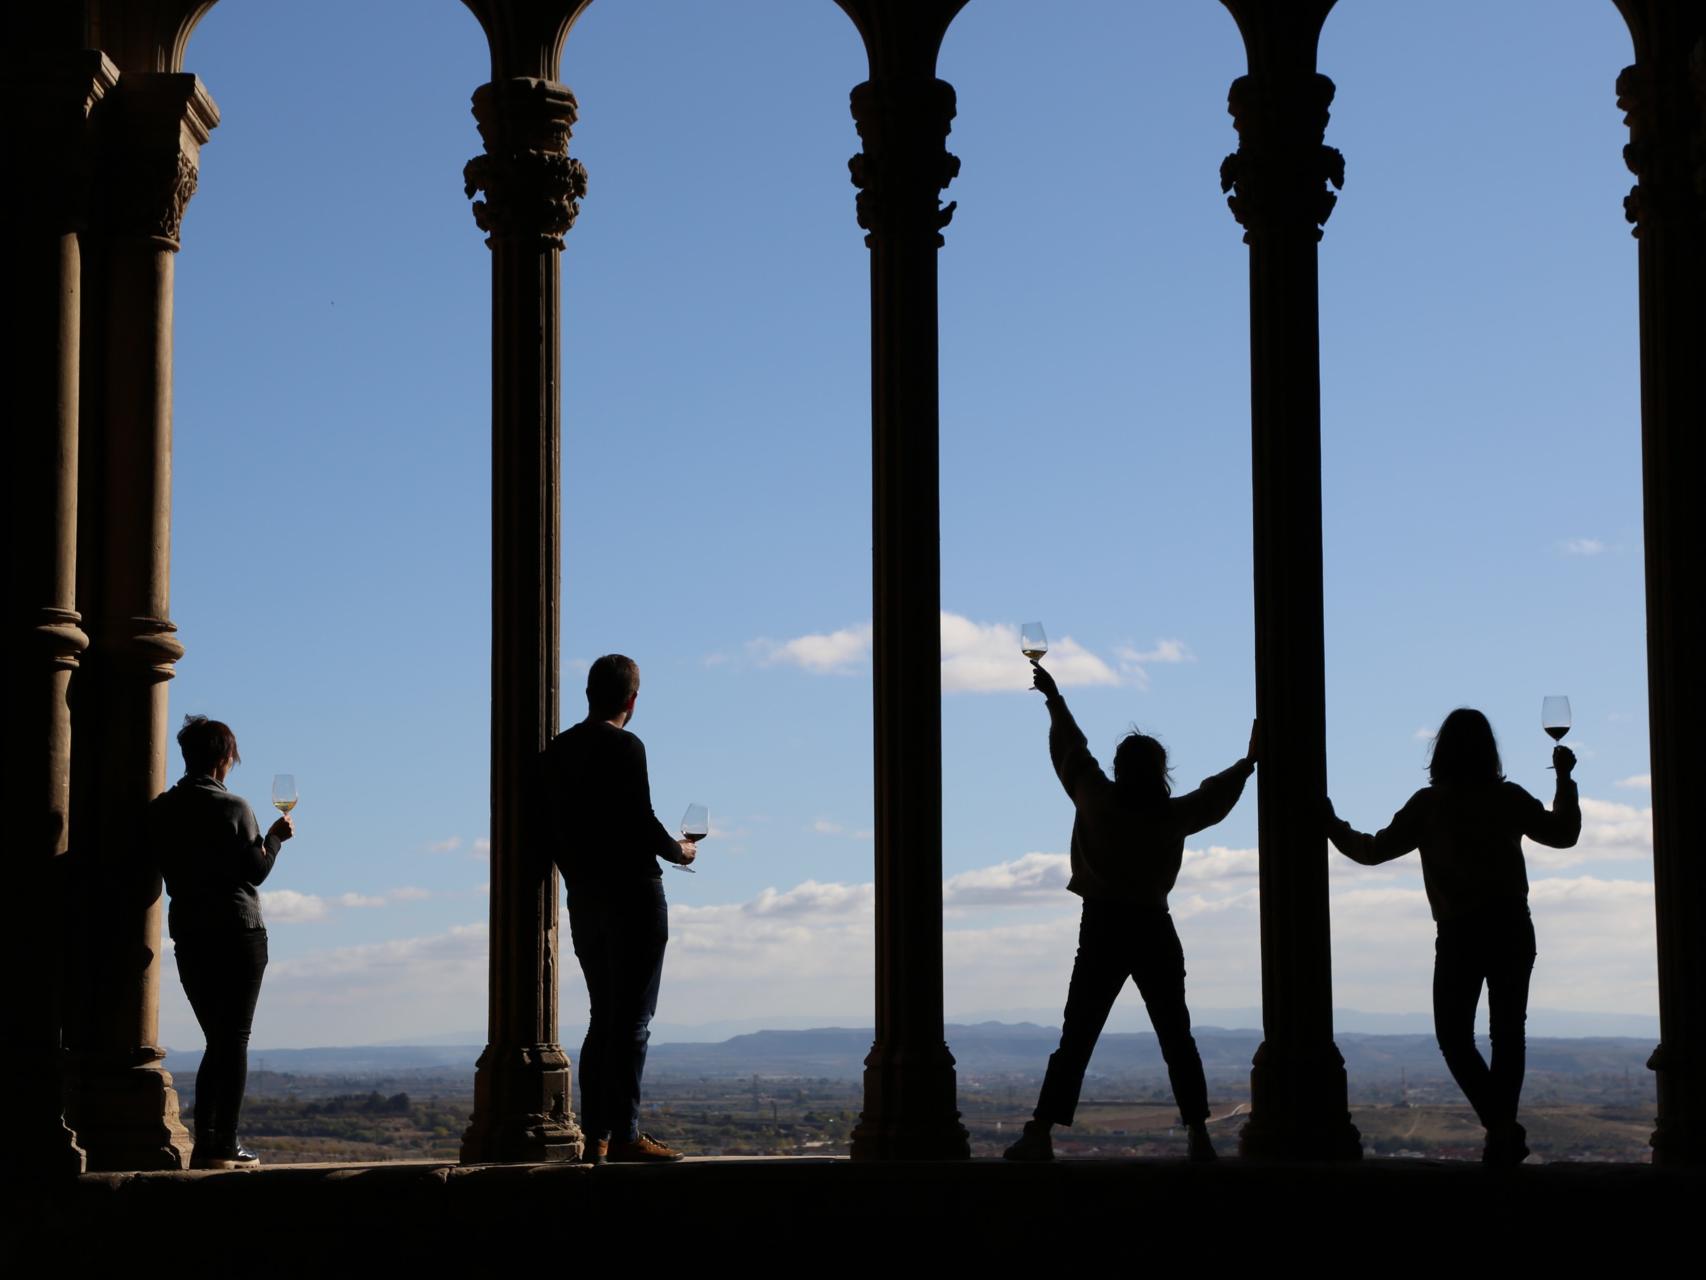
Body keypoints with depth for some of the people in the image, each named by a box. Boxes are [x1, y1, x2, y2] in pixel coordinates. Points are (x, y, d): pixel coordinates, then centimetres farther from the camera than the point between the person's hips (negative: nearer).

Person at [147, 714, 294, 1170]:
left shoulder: (161, 809, 7)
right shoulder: (232, 808, -9)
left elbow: (166, 870, 12)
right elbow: (255, 870, -10)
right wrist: (275, 837, 6)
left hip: (187, 934, 5)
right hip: (237, 931, -5)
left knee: (217, 1040, 13)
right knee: (235, 1040, -2)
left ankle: (205, 1143, 6)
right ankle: (224, 1145, -6)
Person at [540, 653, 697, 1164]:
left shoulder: (555, 752, 10)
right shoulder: (625, 748, -12)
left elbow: (549, 829, 11)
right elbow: (641, 822, -17)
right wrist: (679, 851, 0)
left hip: (583, 901, 7)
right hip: (633, 897, -7)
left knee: (604, 1017, 13)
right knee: (632, 1019, -4)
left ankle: (595, 1136, 11)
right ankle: (623, 1133, -7)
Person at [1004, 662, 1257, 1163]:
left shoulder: (1096, 800, -6)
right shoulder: (1173, 815, -3)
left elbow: (1071, 750, 9)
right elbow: (1216, 794, 15)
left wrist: (1054, 698, 23)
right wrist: (1249, 762, 33)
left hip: (1103, 930, -1)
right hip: (1153, 931, 1)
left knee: (1075, 1040, -1)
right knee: (1176, 1038, 9)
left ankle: (1040, 1135, -9)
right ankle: (1198, 1136, 2)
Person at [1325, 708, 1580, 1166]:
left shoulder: (1428, 804, -4)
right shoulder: (1509, 799, 1)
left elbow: (1373, 850, 0)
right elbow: (1564, 833, 14)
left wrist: (1332, 826, 17)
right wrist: (1565, 778, 25)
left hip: (1461, 934, -2)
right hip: (1512, 928, 3)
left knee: (1454, 1035, 4)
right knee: (1508, 1032, 11)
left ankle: (1501, 1127, -15)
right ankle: (1503, 1134, 10)